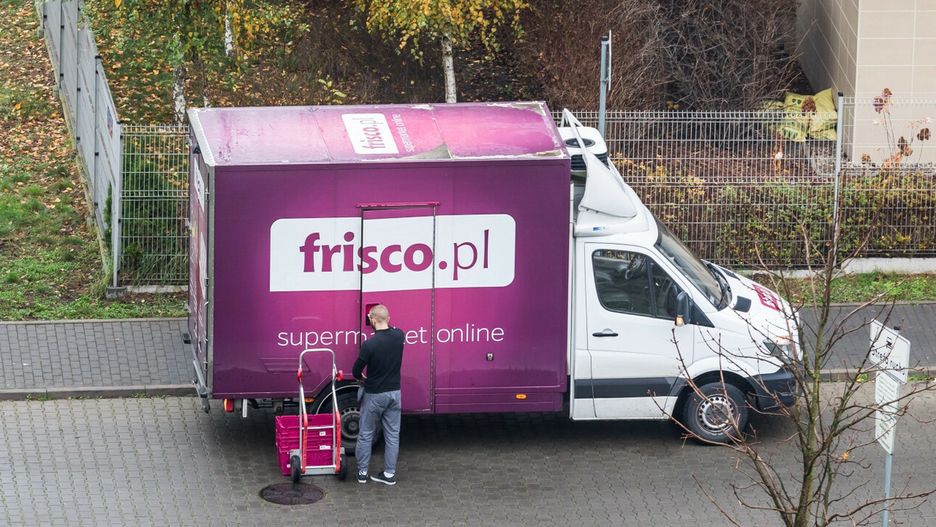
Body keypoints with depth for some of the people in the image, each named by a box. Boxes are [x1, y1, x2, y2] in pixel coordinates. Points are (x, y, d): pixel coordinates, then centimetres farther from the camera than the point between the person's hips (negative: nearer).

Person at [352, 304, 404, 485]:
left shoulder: (369, 344, -21)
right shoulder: (398, 336, -7)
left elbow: (357, 371, -8)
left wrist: (362, 378, 13)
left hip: (374, 395, -4)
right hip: (394, 392, 4)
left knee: (366, 435, 10)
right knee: (392, 435, 10)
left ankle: (362, 472, 15)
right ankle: (389, 474, 12)